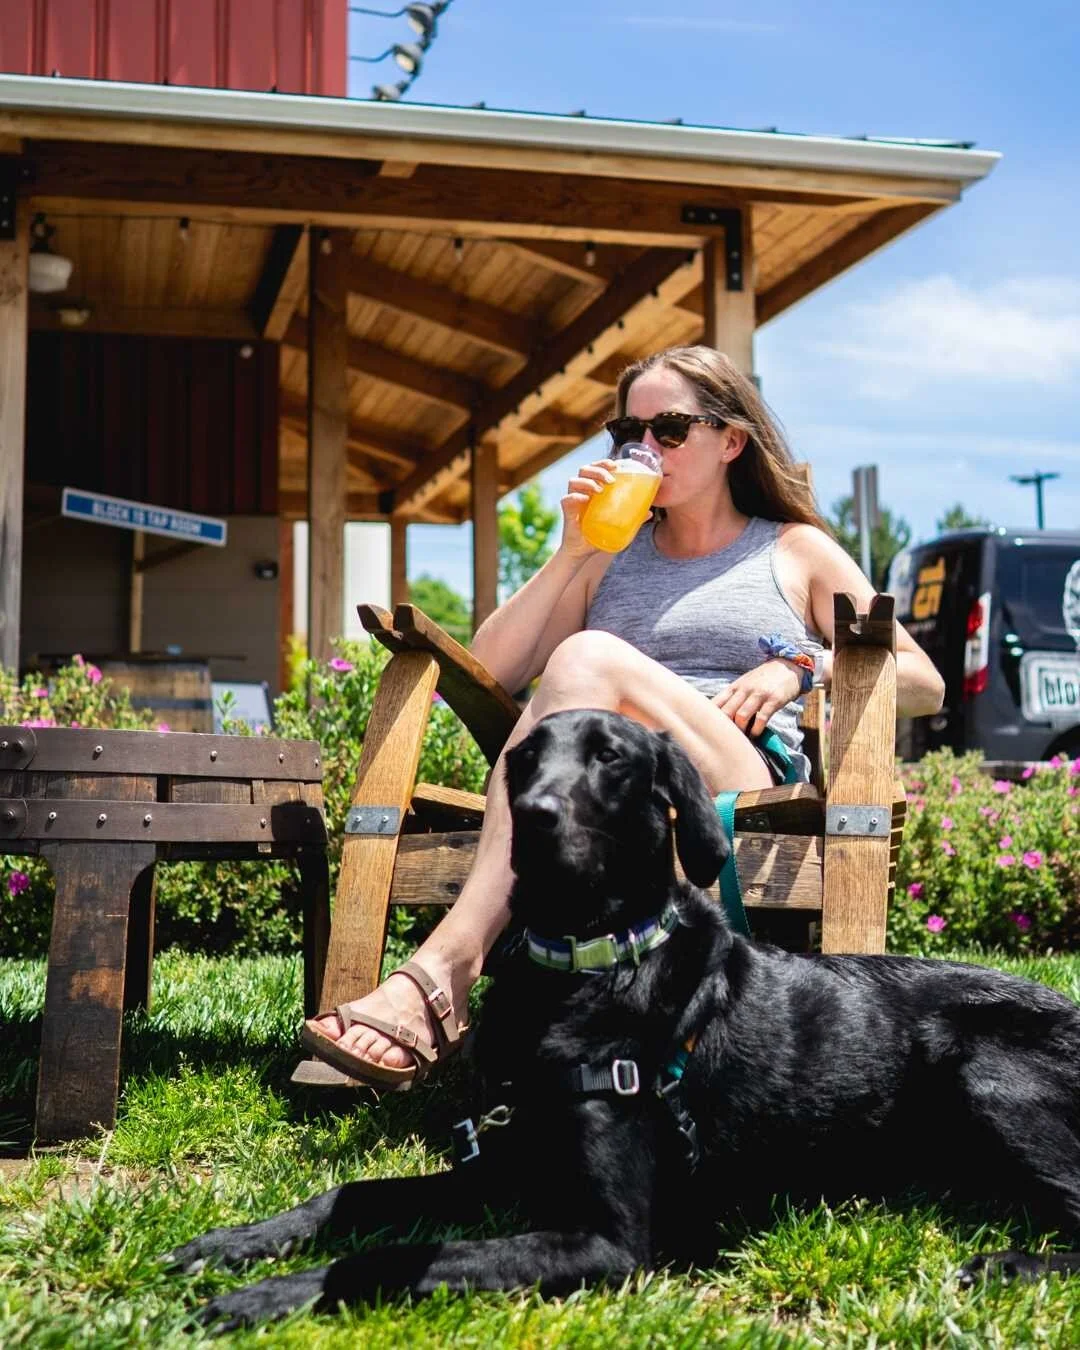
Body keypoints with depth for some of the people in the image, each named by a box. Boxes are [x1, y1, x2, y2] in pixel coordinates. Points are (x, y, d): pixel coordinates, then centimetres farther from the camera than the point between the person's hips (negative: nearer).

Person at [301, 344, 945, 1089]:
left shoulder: (798, 551, 22)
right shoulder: (610, 555, 28)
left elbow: (925, 684, 17)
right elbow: (490, 673, 18)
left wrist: (802, 666, 0)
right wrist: (570, 555, 8)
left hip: (751, 788, -2)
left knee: (590, 659, -30)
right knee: (584, 663, -34)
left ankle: (445, 966, -45)